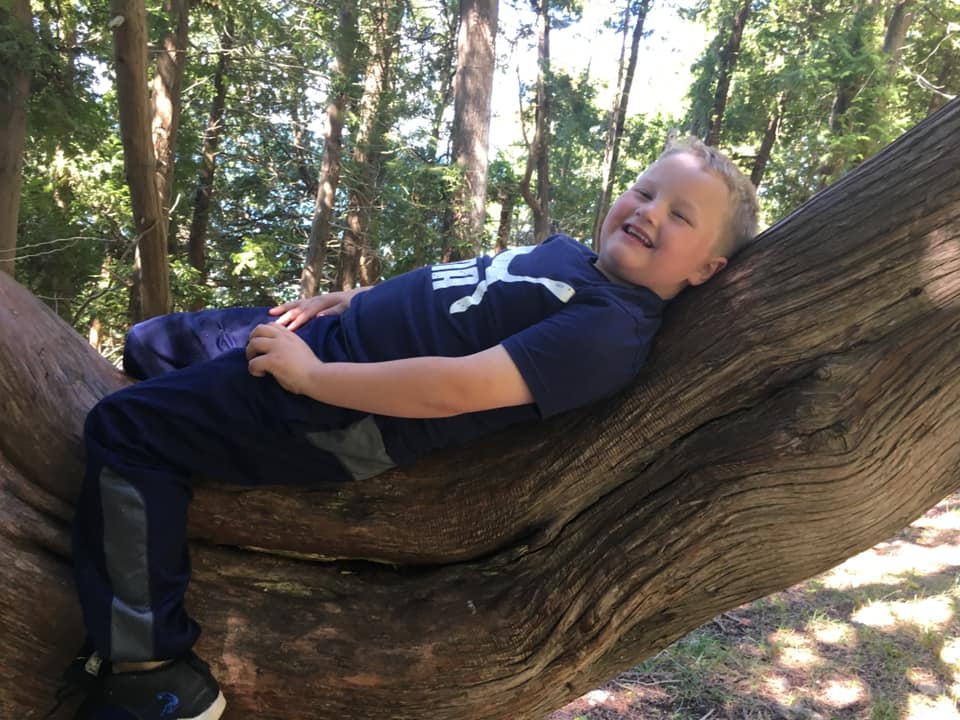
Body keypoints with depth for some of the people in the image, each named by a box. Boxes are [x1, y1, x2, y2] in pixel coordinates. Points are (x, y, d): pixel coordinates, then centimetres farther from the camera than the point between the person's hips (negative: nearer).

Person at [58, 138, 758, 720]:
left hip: (334, 412, -9)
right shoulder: (572, 254, 9)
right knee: (151, 348, 21)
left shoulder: (615, 329, -21)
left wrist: (313, 374, -24)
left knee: (124, 427, -11)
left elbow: (456, 387, -30)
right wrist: (354, 298, 10)